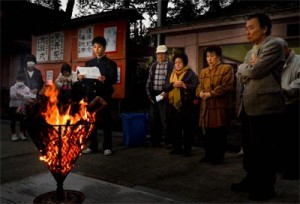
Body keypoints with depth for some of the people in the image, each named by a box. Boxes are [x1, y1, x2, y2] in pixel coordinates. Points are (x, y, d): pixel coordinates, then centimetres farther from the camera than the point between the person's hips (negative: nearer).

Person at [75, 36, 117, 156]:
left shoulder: (110, 63, 4)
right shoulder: (89, 63, 16)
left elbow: (114, 79, -9)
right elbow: (85, 80, 14)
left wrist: (105, 80, -29)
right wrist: (80, 79, -9)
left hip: (104, 96, -4)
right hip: (91, 96, 4)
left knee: (106, 121, 0)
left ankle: (107, 147, 7)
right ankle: (93, 145, 16)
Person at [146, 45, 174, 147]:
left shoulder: (172, 65, -3)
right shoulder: (153, 66, 12)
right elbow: (149, 80, 13)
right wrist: (149, 93, 5)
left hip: (165, 95, -5)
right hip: (154, 95, 5)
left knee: (165, 119, -2)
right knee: (153, 119, 10)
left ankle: (168, 141, 11)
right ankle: (155, 141, 22)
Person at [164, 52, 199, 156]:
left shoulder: (190, 73, -1)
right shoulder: (171, 74, 17)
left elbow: (196, 87, -12)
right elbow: (165, 88, 8)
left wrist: (184, 85, -22)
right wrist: (173, 85, -11)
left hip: (185, 106, -5)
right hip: (173, 105, 6)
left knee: (187, 129, 0)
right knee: (174, 128, 10)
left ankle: (187, 150, 10)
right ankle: (177, 148, 23)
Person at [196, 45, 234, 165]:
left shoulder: (227, 68, 1)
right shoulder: (203, 71, 20)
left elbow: (226, 86, -10)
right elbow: (199, 87, 15)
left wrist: (211, 93, -16)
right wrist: (200, 93, -9)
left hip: (220, 106, -5)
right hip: (206, 107, 6)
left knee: (219, 134, 1)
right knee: (207, 133, 11)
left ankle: (219, 157, 13)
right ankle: (209, 155, 23)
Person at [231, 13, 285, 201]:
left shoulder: (274, 44, -9)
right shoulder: (251, 52, 19)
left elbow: (255, 71, -19)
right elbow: (242, 77, 13)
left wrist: (244, 67, 1)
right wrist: (249, 67, -7)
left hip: (265, 106, -9)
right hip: (248, 106, 9)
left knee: (263, 150, 2)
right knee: (250, 148, 17)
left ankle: (266, 187, 19)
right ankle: (252, 180, 34)